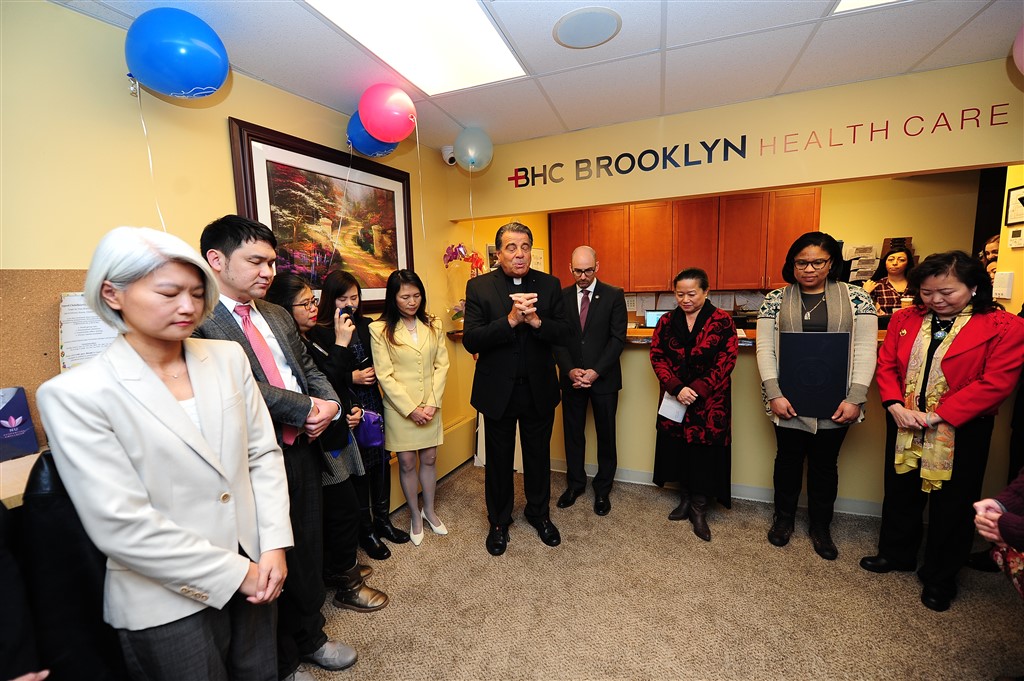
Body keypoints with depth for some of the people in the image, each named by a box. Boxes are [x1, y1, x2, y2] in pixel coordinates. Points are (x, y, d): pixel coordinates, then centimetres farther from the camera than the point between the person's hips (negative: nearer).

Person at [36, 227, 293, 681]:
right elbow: (120, 523, -18)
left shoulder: (228, 358, -3)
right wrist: (235, 572, -14)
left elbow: (263, 454, 0)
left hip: (253, 573, 4)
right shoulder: (74, 394, -14)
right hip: (169, 603, -4)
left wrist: (274, 546, -6)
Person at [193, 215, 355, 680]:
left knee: (308, 554, 22)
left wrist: (329, 403, -6)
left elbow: (309, 368, 13)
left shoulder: (278, 316, 11)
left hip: (303, 451, 7)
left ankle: (310, 637, 48)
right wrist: (306, 409, -19)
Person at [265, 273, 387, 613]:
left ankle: (339, 567, 42)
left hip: (334, 436, 9)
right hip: (323, 444, -9)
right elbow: (324, 386, -26)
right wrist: (341, 343, -24)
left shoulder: (309, 340, 9)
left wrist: (352, 408, 4)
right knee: (345, 508, 4)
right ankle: (346, 587, 24)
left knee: (334, 510, 22)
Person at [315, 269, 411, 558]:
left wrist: (375, 371, -3)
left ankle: (382, 520, 33)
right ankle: (365, 529, 28)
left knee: (382, 461, 11)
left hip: (373, 403, 5)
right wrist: (351, 377, -17)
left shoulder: (367, 325, 6)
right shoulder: (320, 332, -9)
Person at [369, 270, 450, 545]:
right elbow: (385, 375, -11)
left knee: (429, 459, 14)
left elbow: (441, 365, 1)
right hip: (399, 408, -3)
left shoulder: (433, 326, 3)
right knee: (407, 463, 9)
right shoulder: (380, 329, -8)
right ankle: (415, 516, 31)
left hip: (430, 406, 3)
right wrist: (411, 409, -12)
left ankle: (429, 510, 36)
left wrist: (432, 403, -9)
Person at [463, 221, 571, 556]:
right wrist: (510, 320, -29)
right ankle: (499, 521, 41)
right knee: (499, 460, 17)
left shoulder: (549, 285, -2)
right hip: (497, 390, -1)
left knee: (538, 456, 20)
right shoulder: (479, 286, -8)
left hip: (539, 389, 2)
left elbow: (563, 334, -7)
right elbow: (470, 340, -17)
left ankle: (538, 513, 46)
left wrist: (536, 321, -26)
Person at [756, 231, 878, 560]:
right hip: (788, 400, 0)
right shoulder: (775, 299, 0)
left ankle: (820, 527, 34)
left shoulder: (856, 297, 1)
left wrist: (855, 398, -10)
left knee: (825, 463, 14)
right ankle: (784, 518, 34)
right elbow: (765, 347, -4)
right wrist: (774, 394, -11)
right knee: (788, 458, 13)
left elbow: (865, 349, -3)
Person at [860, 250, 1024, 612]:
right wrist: (895, 405, -13)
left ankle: (940, 578, 32)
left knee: (951, 505, 11)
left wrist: (937, 416, -20)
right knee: (900, 493, 17)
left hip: (960, 433, -3)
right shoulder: (905, 319, 2)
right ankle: (897, 554, 38)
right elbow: (886, 365, 2)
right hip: (904, 427, 3)